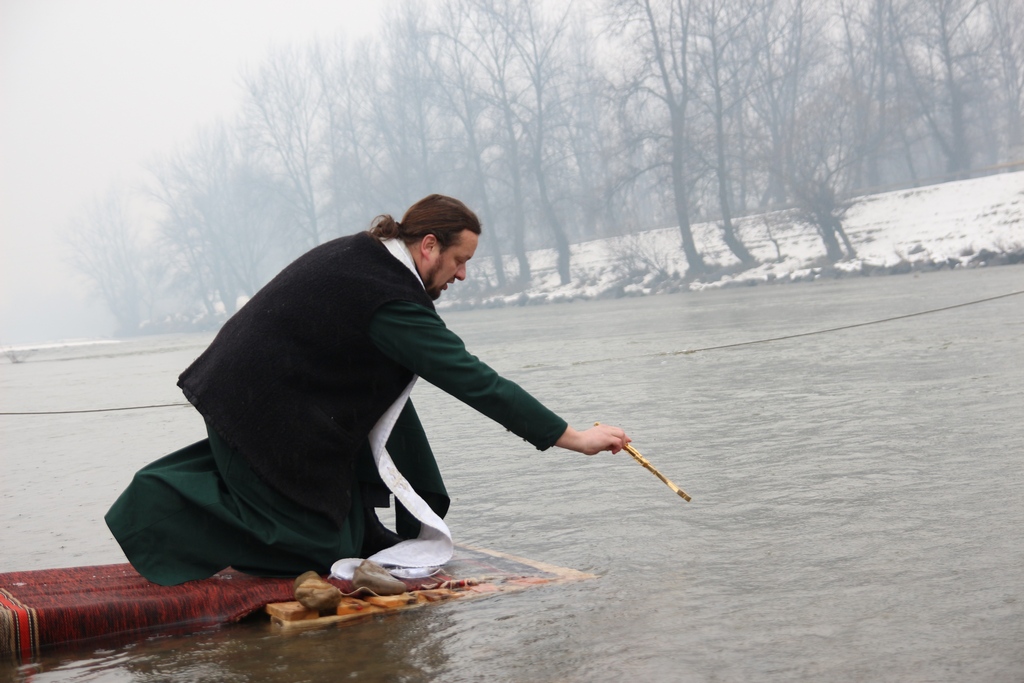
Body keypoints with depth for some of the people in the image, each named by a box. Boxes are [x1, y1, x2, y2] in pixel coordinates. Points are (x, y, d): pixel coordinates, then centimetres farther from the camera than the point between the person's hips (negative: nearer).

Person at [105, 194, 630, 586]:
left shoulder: (359, 251, 3)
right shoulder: (390, 303, -24)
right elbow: (474, 381, -25)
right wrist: (572, 437, -22)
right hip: (261, 412, -10)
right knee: (328, 548, 2)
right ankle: (170, 504, -1)